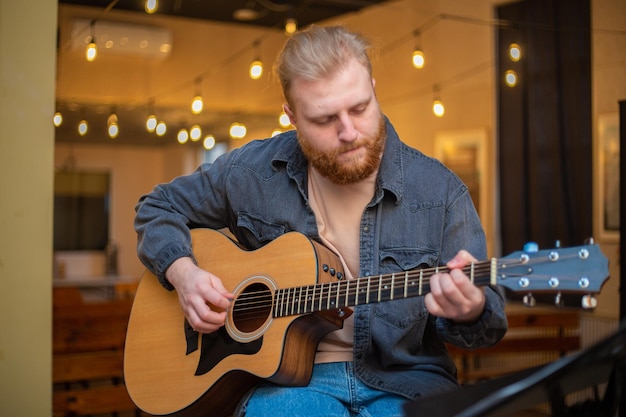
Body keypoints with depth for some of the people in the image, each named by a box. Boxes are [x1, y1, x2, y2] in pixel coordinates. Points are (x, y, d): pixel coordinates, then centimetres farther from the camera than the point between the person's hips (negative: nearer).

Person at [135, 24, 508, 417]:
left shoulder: (440, 190, -5)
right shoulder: (251, 172, 0)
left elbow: (490, 317, -2)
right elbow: (160, 207, 15)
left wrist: (470, 311, -27)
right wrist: (183, 272, -5)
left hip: (403, 379, 2)